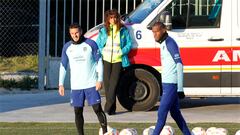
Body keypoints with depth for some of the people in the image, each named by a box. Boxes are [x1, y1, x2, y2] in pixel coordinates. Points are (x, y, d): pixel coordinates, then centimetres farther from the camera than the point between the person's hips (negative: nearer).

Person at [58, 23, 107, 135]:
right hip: (76, 86, 3)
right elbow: (63, 66, 12)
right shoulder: (67, 47, 6)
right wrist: (61, 84, 6)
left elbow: (99, 61, 0)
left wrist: (100, 80, -8)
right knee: (78, 112, 3)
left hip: (91, 84, -3)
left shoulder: (91, 44, -2)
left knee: (97, 109, -8)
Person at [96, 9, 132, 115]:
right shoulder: (103, 31, 10)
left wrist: (121, 52, -7)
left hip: (118, 60, -2)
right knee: (107, 83, 1)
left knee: (113, 83, -13)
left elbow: (129, 44, 7)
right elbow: (98, 44, 14)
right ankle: (111, 108, 10)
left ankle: (108, 107, -17)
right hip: (106, 60, 2)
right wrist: (102, 53, -3)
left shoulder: (123, 30, 5)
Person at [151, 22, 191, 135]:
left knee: (162, 112, -9)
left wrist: (180, 86, -23)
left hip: (171, 84, -10)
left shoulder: (170, 43, -13)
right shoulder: (163, 44, 16)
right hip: (166, 83, 10)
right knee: (175, 112, 13)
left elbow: (179, 63, -18)